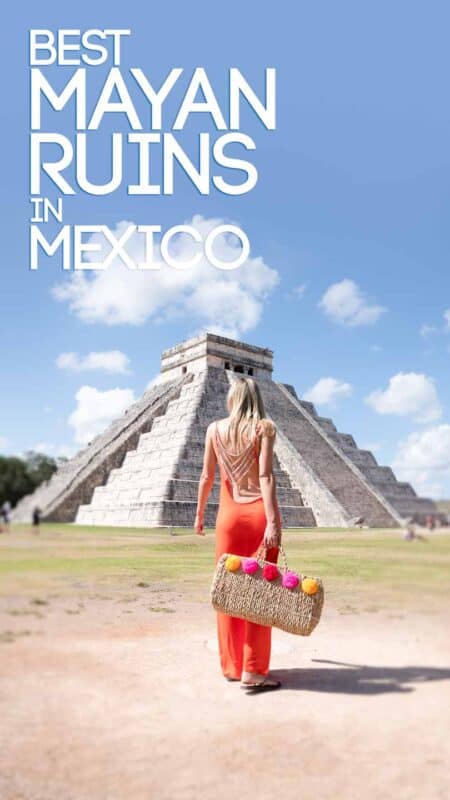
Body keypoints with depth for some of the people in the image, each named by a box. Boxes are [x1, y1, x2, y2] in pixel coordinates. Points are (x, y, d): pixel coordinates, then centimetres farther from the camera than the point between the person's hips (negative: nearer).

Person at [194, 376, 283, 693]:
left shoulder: (214, 429, 3)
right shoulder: (264, 427, -3)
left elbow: (207, 476, 5)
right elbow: (265, 476, -14)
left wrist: (200, 514, 17)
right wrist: (272, 522, -17)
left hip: (230, 514, 2)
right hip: (260, 513, -2)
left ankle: (232, 665, 22)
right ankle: (253, 671, 6)